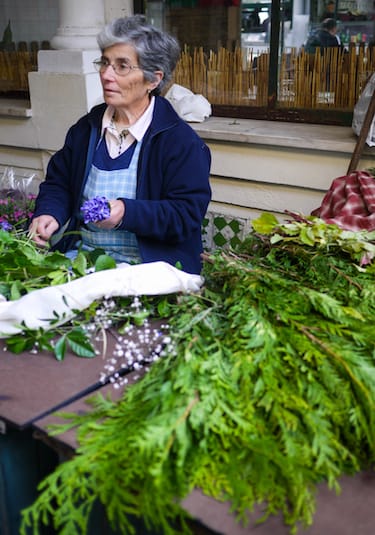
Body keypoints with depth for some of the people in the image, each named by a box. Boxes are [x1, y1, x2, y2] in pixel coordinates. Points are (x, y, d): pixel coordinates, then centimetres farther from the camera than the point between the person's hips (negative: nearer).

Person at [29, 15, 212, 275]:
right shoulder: (87, 127, 11)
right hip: (79, 252, 5)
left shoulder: (182, 141, -8)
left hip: (149, 265, -4)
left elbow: (187, 215, -14)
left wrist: (128, 213, -27)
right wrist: (48, 213, -4)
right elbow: (57, 183, 19)